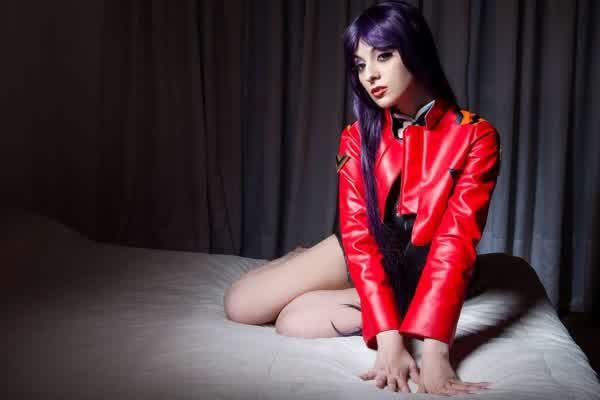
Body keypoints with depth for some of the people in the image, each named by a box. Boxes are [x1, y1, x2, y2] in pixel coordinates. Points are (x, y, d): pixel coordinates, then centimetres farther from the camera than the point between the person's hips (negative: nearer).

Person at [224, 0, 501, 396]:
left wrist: (434, 349, -42)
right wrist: (388, 338, -34)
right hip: (373, 250, 4)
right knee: (241, 305, -11)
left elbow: (456, 243, -29)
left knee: (296, 323, -24)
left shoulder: (475, 136, -20)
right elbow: (357, 231, -20)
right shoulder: (357, 138, -9)